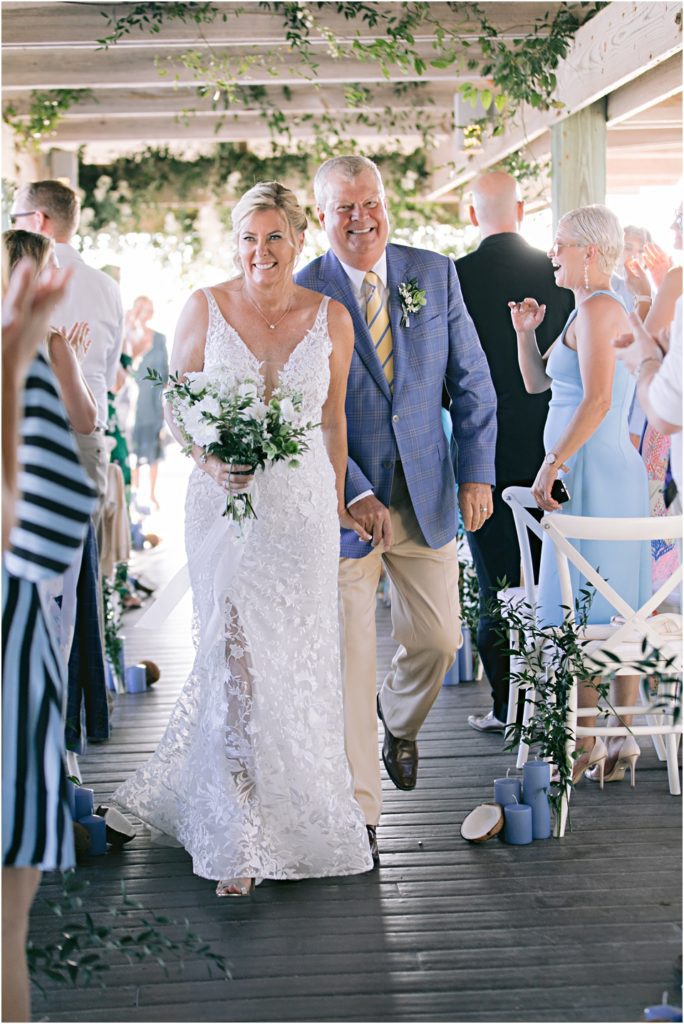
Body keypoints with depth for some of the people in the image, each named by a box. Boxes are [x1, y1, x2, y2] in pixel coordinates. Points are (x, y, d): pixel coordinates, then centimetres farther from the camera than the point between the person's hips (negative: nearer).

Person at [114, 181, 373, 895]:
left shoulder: (330, 318, 3)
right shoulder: (205, 308, -1)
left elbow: (333, 420, 12)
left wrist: (337, 503, 16)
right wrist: (211, 460, -13)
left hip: (303, 505, 2)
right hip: (225, 502, -2)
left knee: (296, 661, 8)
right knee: (235, 656, -6)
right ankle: (238, 843, 5)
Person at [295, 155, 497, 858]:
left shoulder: (435, 274, 3)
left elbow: (471, 379, 6)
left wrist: (477, 472, -3)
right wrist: (357, 495, -18)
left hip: (427, 495, 3)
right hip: (343, 497, -3)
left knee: (438, 637, 11)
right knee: (349, 655, 0)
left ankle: (399, 719, 46)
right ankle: (359, 813, 12)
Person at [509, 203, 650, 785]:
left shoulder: (597, 308, -12)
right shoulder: (591, 310, 18)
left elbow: (598, 399, -23)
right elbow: (536, 382, 23)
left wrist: (553, 465, -21)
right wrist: (525, 331, 9)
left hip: (593, 476, -10)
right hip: (613, 475, 10)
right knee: (616, 614, 11)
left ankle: (587, 746, 1)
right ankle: (623, 738, 17)